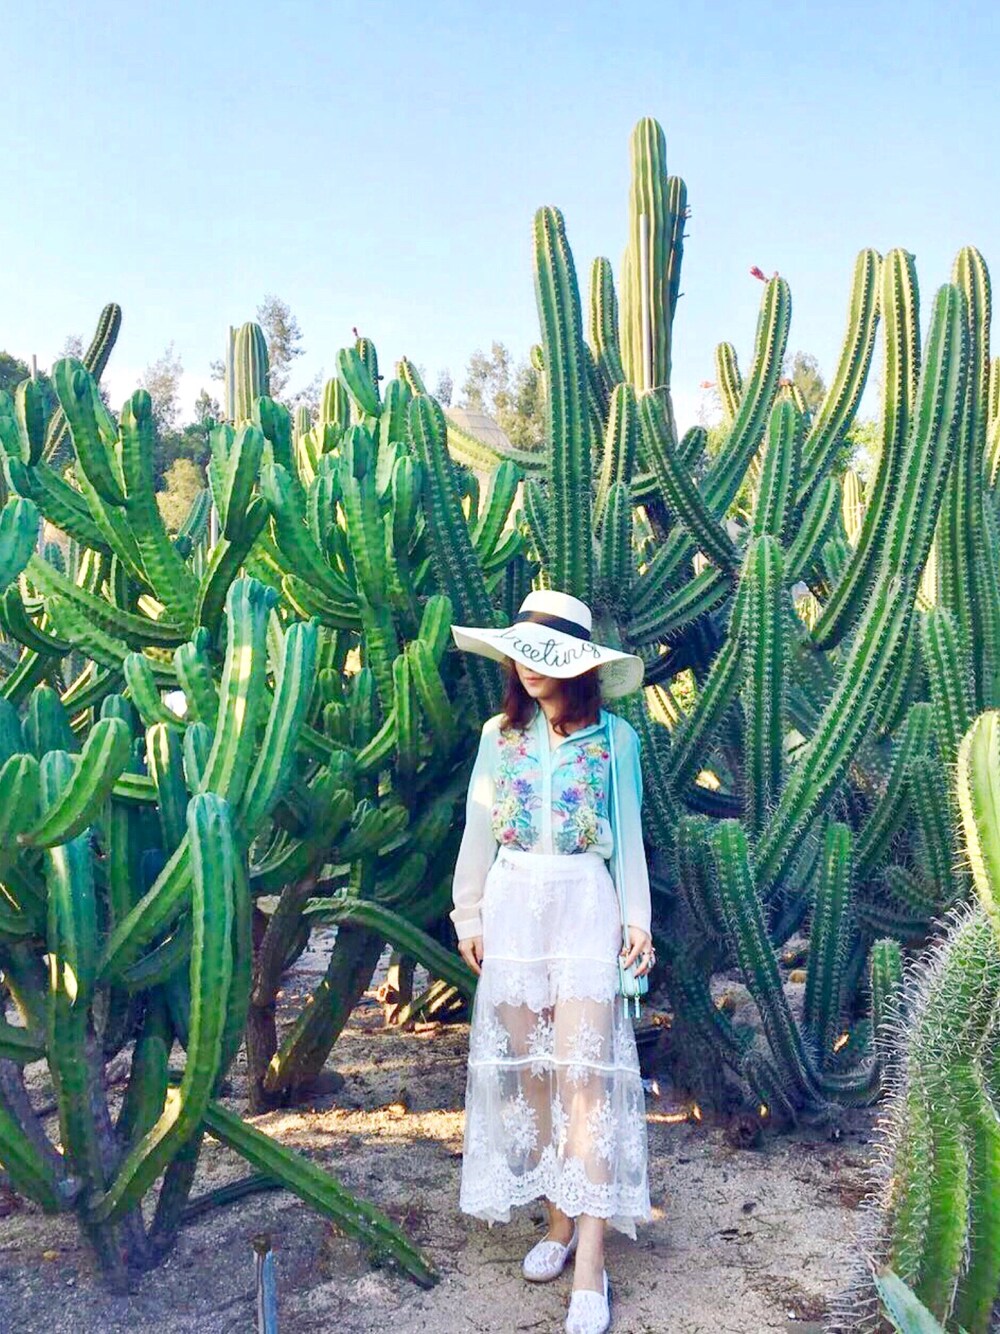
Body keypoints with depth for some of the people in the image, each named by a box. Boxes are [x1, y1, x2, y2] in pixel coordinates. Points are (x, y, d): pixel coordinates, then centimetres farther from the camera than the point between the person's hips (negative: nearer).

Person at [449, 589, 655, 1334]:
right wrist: (469, 912, 7)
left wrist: (639, 920, 0)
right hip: (513, 907, 3)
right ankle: (561, 1220, 22)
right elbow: (478, 831, 9)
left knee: (582, 1074, -8)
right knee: (529, 1069, 7)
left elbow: (627, 837, 3)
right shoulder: (499, 736, 6)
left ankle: (591, 1263, -5)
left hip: (584, 905, -3)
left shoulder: (613, 738, -1)